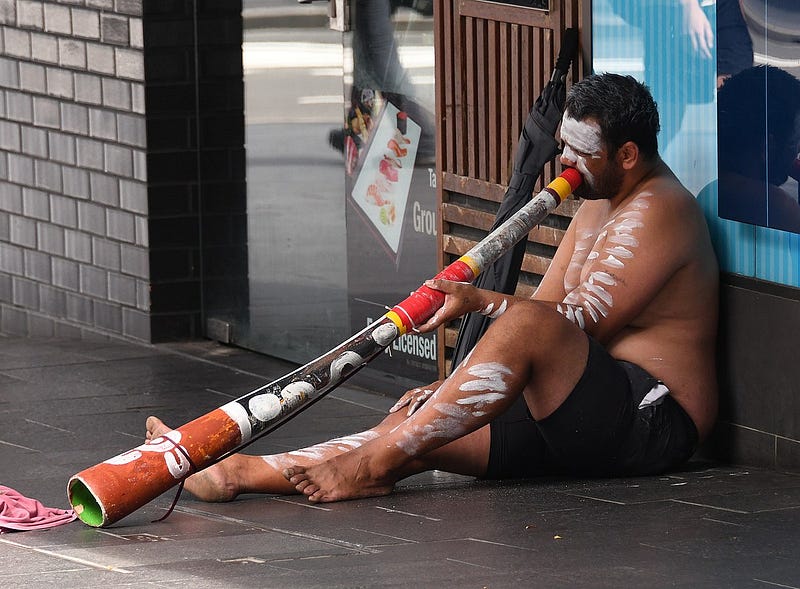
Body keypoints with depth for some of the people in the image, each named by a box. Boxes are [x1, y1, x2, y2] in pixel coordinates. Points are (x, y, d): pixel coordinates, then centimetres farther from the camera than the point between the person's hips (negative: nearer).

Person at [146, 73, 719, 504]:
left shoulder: (658, 211, -10)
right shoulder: (599, 202, 22)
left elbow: (586, 319, -20)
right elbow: (547, 308, 18)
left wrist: (480, 302, -20)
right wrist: (457, 388, 5)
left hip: (651, 419, -9)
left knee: (530, 326, -34)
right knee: (420, 426, -8)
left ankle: (370, 464, -30)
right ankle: (238, 472, -22)